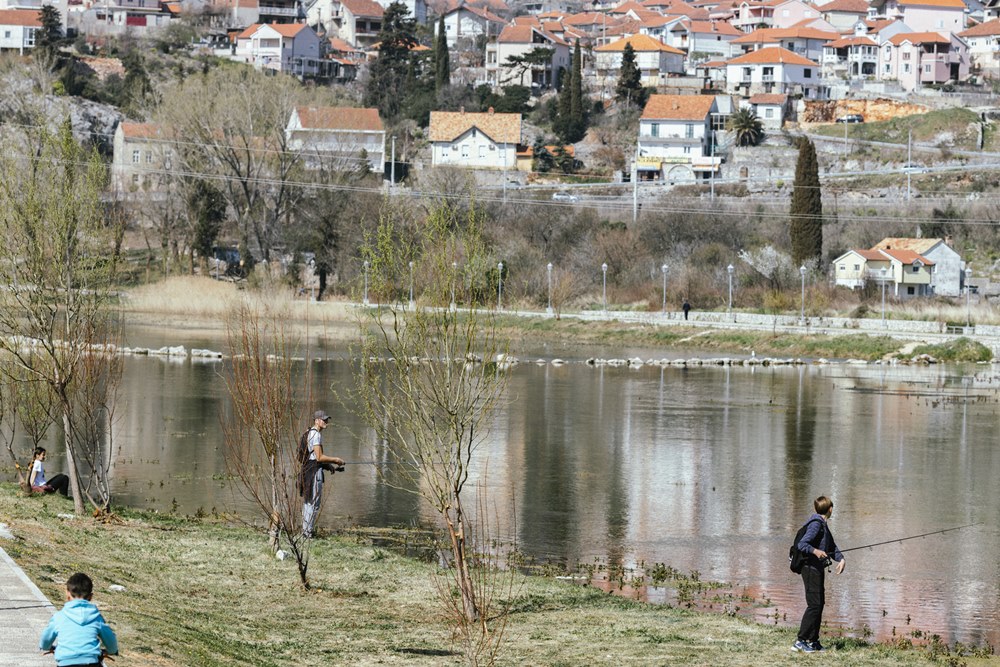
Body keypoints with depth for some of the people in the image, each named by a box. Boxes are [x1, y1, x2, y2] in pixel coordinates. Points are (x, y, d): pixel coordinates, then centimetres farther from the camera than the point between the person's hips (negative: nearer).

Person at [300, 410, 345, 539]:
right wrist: (335, 460, -9)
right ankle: (308, 531, -6)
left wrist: (328, 465, 19)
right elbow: (319, 457, -20)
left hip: (307, 469, 10)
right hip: (314, 470, -10)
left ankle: (306, 530, 22)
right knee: (314, 501, -6)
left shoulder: (309, 433, 16)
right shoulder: (316, 434, -16)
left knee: (308, 500, 15)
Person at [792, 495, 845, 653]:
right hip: (811, 568, -10)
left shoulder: (824, 525, 16)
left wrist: (841, 559, 2)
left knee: (820, 604, 13)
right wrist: (815, 551, -40)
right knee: (814, 605, -13)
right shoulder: (816, 524, -15)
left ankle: (813, 641, 19)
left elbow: (832, 547, 19)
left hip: (818, 569, 10)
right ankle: (800, 641, -13)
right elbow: (801, 544, -23)